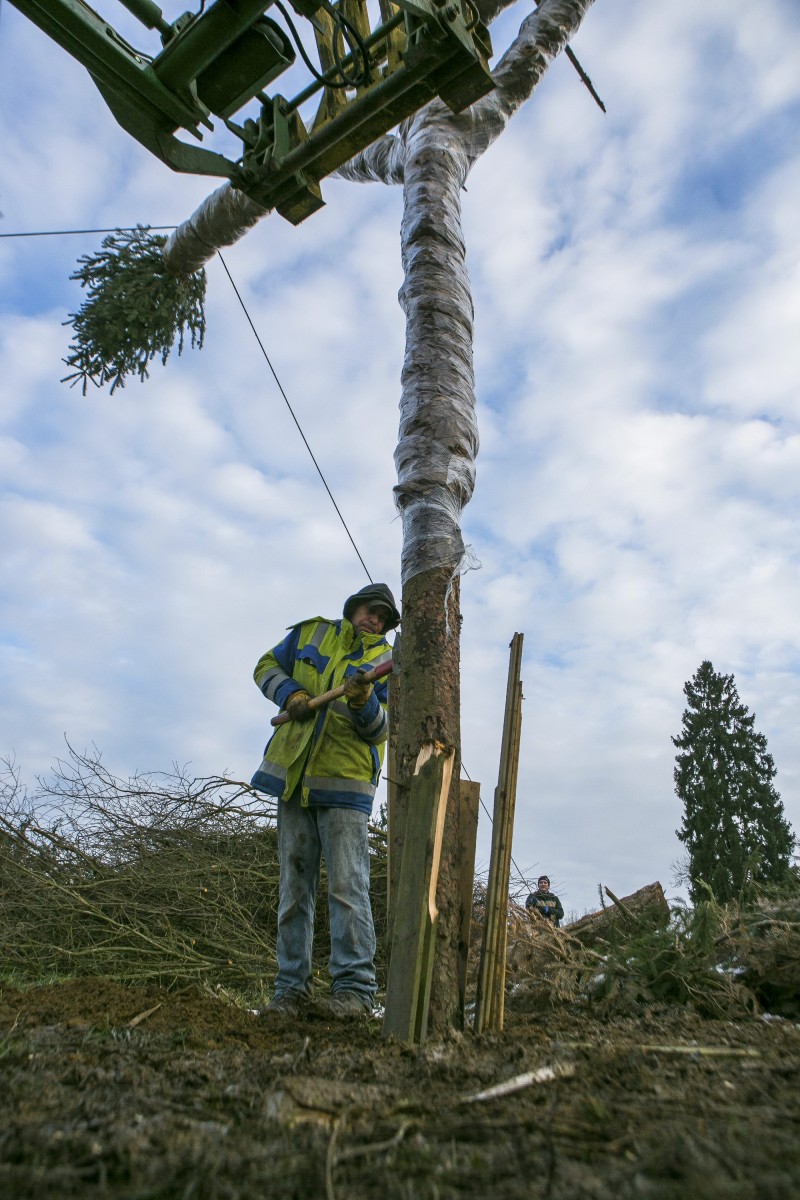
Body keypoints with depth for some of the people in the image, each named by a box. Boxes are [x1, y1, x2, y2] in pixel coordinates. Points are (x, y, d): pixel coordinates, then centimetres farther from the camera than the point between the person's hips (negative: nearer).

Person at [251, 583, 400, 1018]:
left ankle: (354, 987, 0)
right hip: (293, 776, 3)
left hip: (345, 785, -3)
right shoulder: (309, 634, 11)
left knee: (347, 885, -7)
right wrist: (290, 694, -3)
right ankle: (291, 987, 17)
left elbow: (382, 729, -2)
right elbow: (267, 666, 17)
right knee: (293, 885, 8)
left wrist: (363, 701, -24)